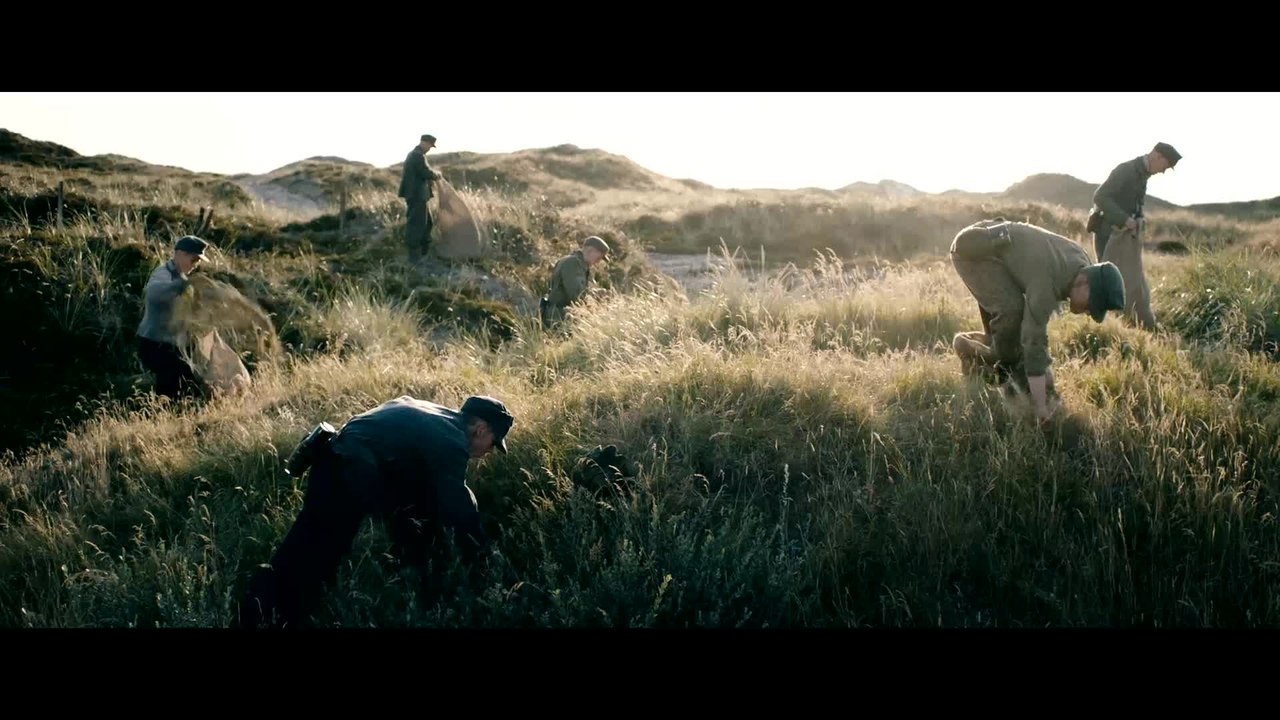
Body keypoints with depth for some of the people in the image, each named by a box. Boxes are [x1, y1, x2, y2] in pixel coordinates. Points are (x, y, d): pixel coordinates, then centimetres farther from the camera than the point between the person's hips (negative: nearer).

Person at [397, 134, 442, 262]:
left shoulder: (413, 154, 18)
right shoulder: (418, 155, -17)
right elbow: (426, 173, -20)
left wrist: (431, 177, 15)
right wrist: (436, 175, 0)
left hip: (414, 194, 11)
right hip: (417, 195, -11)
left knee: (425, 222, 18)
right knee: (416, 224, -7)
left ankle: (425, 251, 25)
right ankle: (415, 255, -4)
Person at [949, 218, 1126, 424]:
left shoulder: (1081, 263, -7)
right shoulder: (1047, 281, -34)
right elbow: (1034, 341, -36)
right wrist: (1041, 408, -35)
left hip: (992, 243, 9)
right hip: (972, 249, -9)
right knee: (1011, 310, -25)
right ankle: (1012, 371, -6)